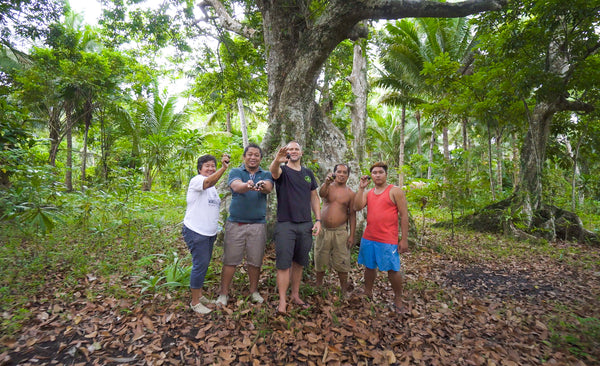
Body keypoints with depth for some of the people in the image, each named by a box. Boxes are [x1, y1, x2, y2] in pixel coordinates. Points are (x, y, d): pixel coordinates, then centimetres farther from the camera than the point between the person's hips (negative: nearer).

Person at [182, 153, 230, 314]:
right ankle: (195, 301, 10)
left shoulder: (212, 187, 16)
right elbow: (209, 182, -36)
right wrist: (224, 168, -47)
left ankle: (199, 294, 32)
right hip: (196, 231, -9)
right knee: (200, 265, -5)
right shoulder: (196, 180, -12)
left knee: (204, 264, 17)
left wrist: (225, 198, 11)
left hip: (209, 232, 9)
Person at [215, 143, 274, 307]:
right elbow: (236, 187, -20)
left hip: (258, 224, 1)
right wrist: (248, 186, -43)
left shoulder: (266, 175, 6)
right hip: (235, 224, -1)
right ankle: (223, 293, 23)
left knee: (255, 261, 11)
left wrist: (262, 186, -42)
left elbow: (268, 188, -17)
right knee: (230, 260, 6)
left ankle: (254, 291, 31)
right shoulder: (235, 172, 2)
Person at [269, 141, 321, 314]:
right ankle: (282, 301, 12)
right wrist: (276, 161, -50)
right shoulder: (282, 170, -1)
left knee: (299, 263, 14)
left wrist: (318, 220, 5)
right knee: (284, 264, 0)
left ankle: (295, 295, 30)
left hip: (305, 225, 4)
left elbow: (314, 197, 15)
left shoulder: (308, 173, 12)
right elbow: (273, 171, -27)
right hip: (285, 224, -4)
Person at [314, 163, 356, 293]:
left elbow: (352, 215, 2)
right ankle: (318, 286, 28)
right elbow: (321, 194, -22)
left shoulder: (350, 193, 2)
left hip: (340, 231, -1)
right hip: (323, 230, 1)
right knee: (320, 260, 10)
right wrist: (327, 183, -44)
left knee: (342, 262, 3)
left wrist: (352, 235, -3)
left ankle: (344, 290, 18)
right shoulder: (328, 186, 2)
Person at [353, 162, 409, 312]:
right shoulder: (368, 193, 11)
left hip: (388, 240, -5)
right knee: (369, 267, 16)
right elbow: (357, 207, -4)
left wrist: (404, 239, -11)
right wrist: (361, 188, -9)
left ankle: (398, 300, 21)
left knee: (393, 270, 2)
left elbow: (404, 215, -7)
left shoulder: (395, 191, -4)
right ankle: (367, 293, 34)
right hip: (368, 238, 5)